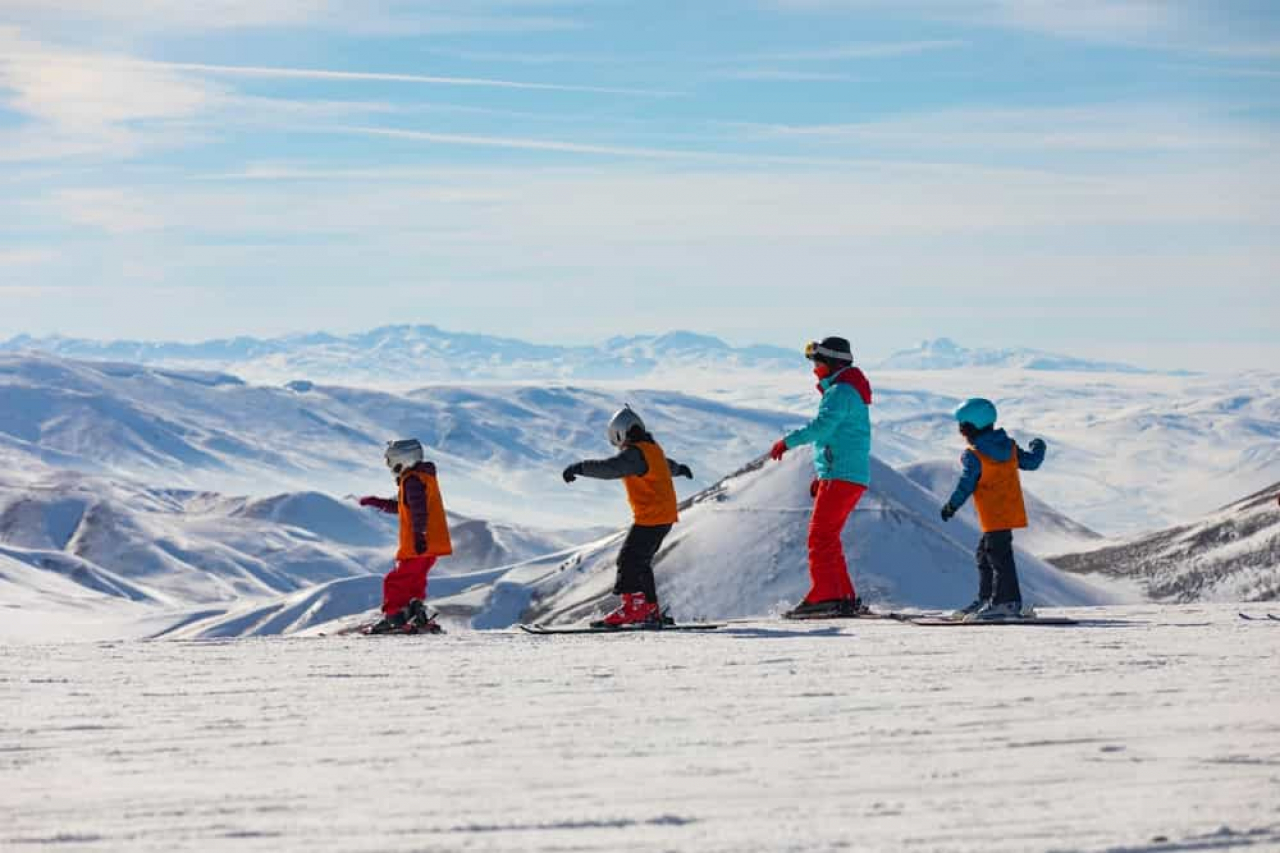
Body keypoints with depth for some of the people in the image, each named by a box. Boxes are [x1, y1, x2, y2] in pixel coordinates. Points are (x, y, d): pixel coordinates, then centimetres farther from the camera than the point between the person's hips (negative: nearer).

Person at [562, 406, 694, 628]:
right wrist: (679, 468, 62)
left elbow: (609, 468, -33)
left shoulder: (635, 454, -15)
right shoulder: (653, 449, 16)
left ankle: (633, 607, -18)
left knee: (630, 559, -13)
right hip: (665, 516, 10)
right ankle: (650, 611, 15)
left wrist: (579, 468, -38)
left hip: (650, 518, -10)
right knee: (640, 562, 15)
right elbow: (667, 464, 39)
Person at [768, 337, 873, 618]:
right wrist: (823, 474, 26)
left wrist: (788, 442, -21)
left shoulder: (841, 390, -11)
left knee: (821, 535, -12)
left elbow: (823, 425, -26)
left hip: (841, 476, -10)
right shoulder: (847, 390, 22)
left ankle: (824, 597, -17)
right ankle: (845, 598, 13)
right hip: (851, 476, 10)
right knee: (828, 537, 13)